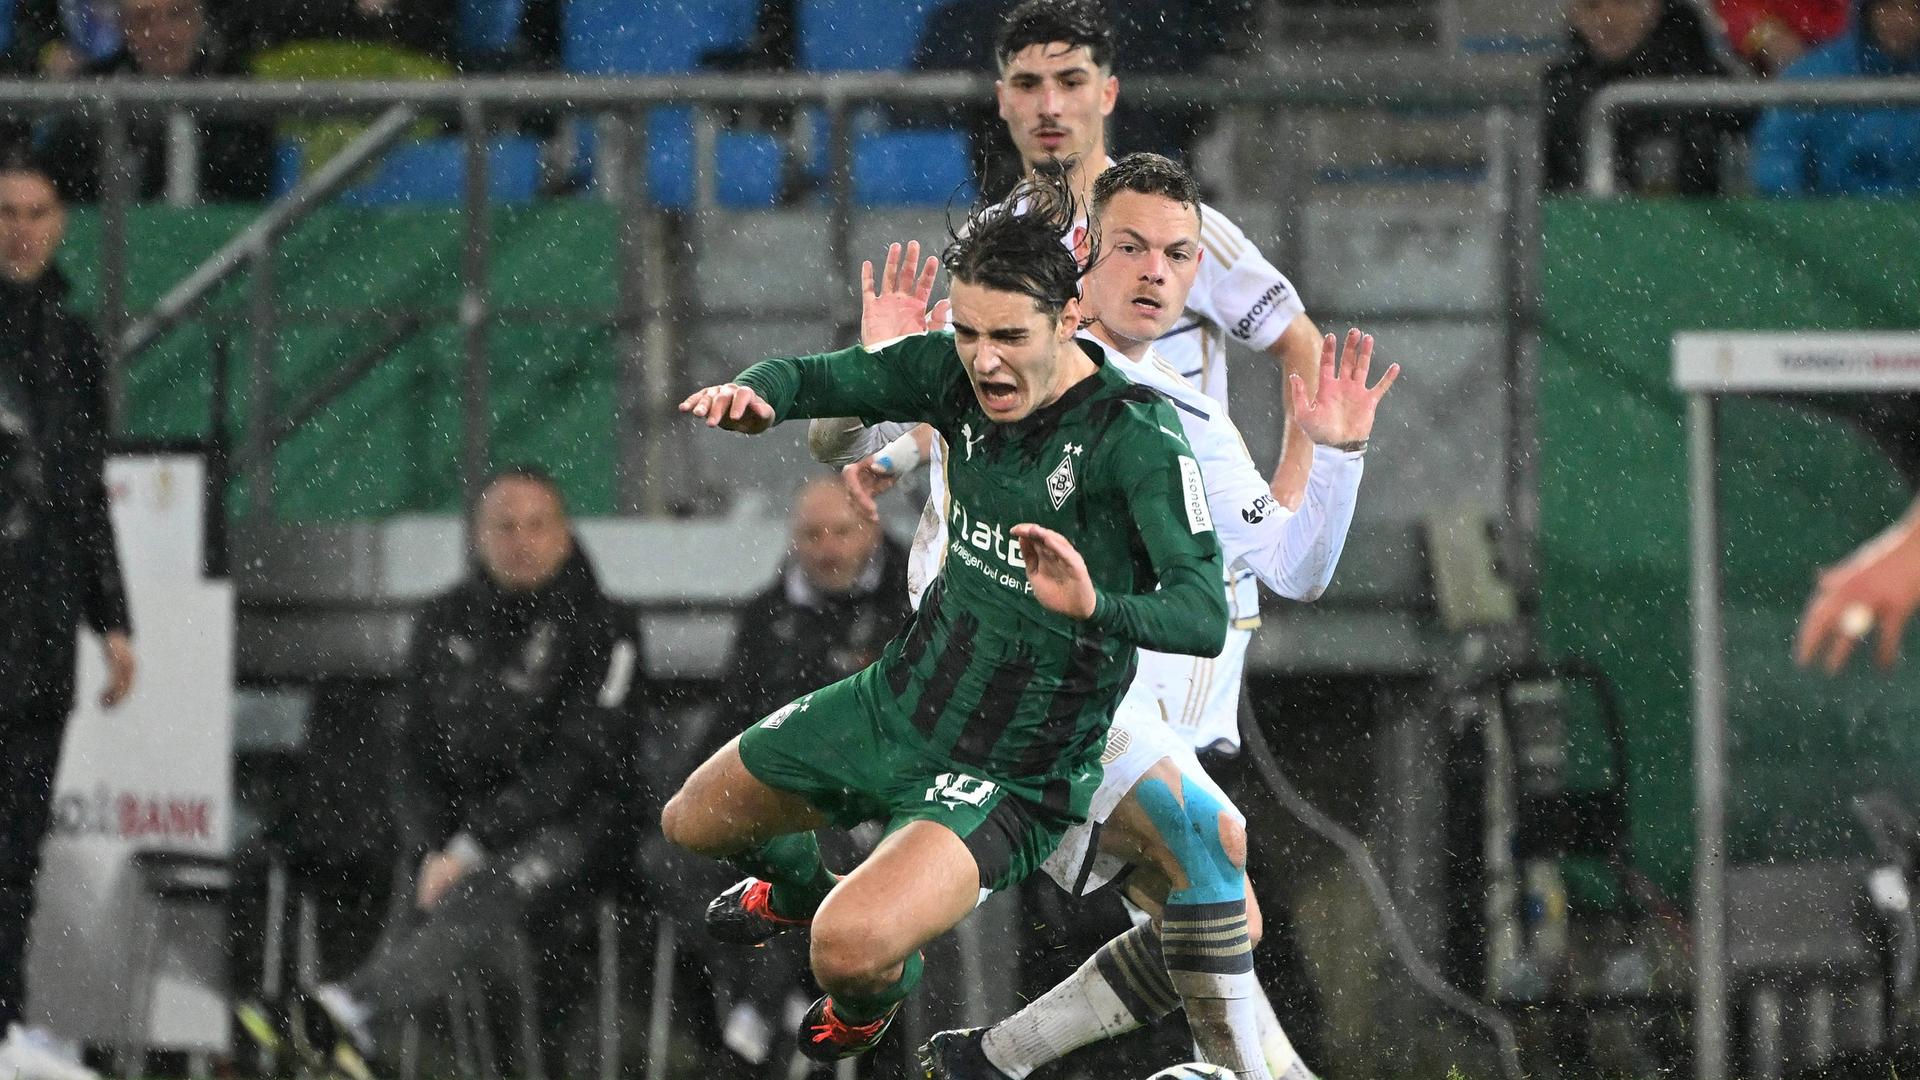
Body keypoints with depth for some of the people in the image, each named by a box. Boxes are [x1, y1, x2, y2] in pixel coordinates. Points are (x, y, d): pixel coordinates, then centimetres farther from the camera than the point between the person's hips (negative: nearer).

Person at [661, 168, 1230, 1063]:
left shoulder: (1136, 437, -27)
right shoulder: (957, 375, -9)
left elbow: (1205, 617, -35)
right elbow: (824, 378, 1)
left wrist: (1097, 605, -55)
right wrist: (753, 393, -24)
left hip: (1011, 777, -7)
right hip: (901, 700, 7)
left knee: (851, 949, -28)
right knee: (691, 823, 24)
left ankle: (876, 995, 13)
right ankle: (797, 886, 61)